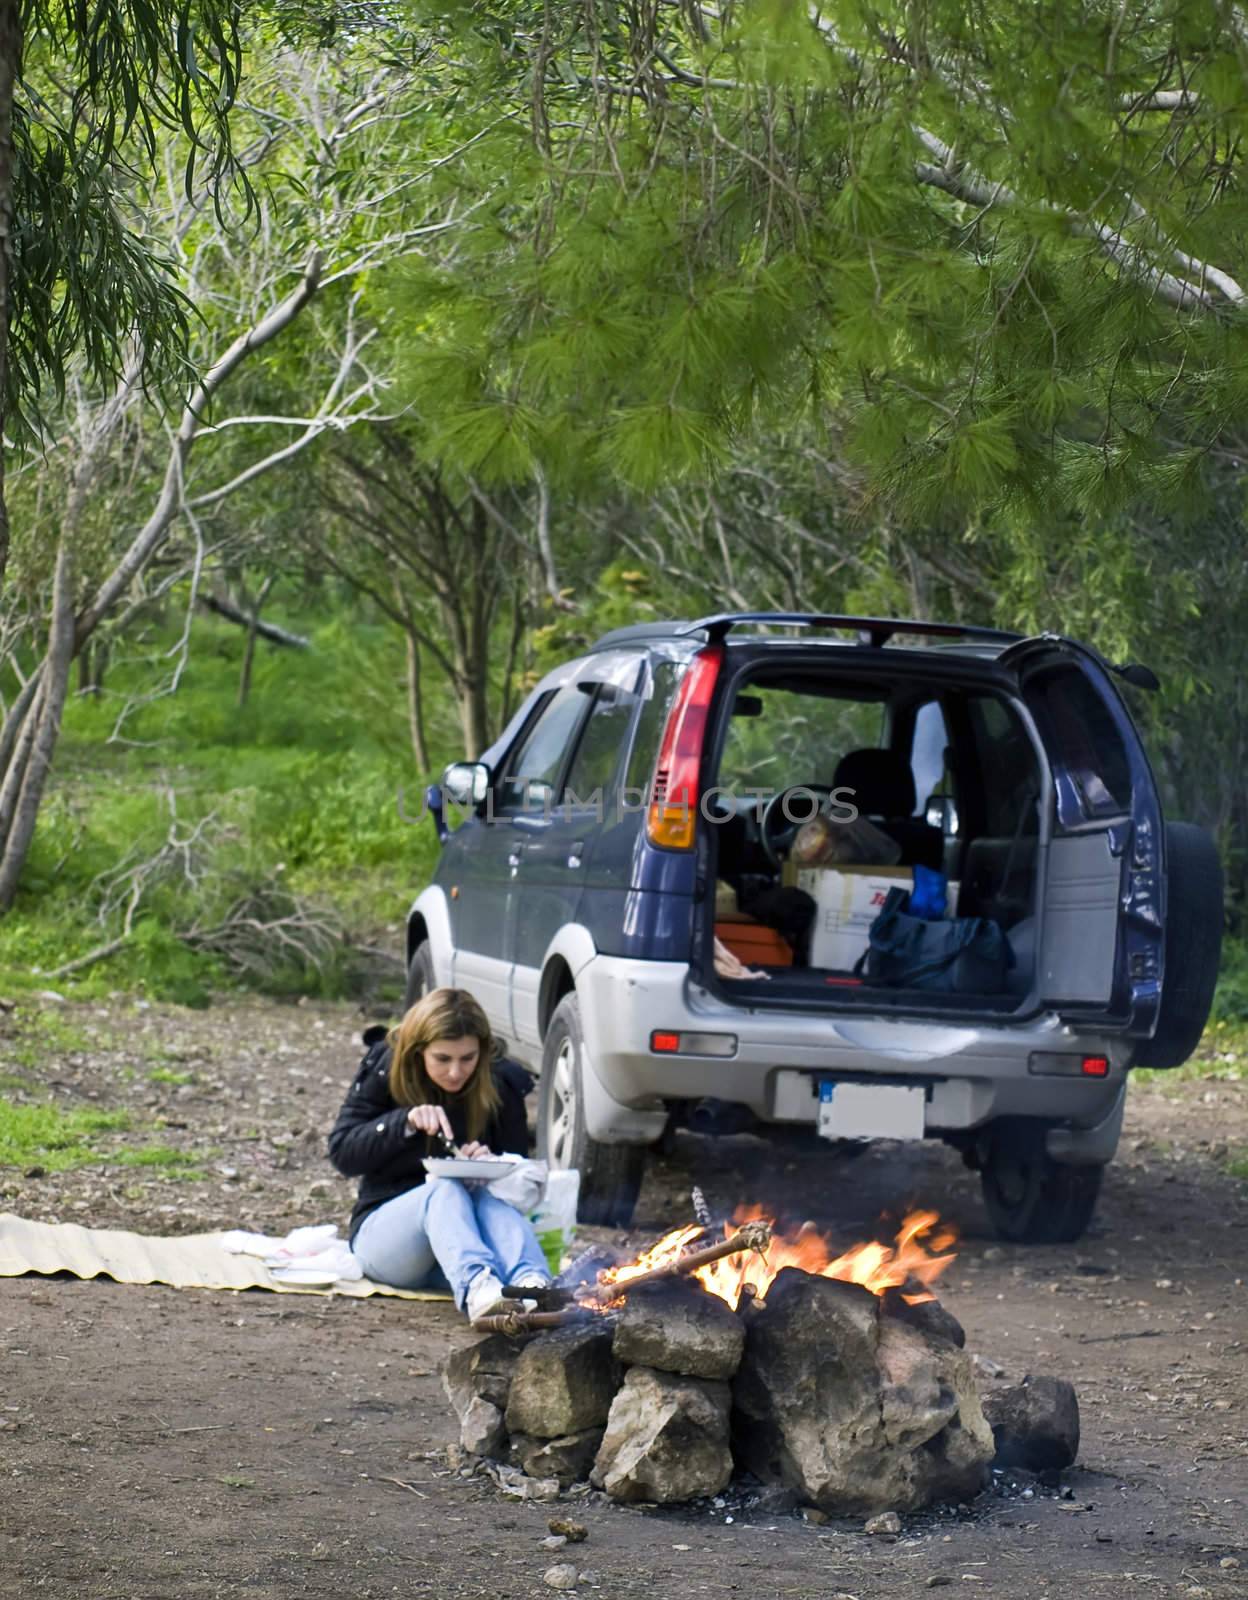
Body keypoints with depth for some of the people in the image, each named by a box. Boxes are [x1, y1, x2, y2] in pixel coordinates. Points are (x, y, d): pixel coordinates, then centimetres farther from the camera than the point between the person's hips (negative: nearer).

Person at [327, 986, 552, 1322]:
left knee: (491, 1198, -33)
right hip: (383, 1228, -2)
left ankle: (532, 1284, -65)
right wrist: (405, 1122, -24)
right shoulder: (385, 1069, -4)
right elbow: (341, 1152, -9)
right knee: (446, 1188, -35)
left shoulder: (499, 1084, 0)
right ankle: (477, 1289, -67)